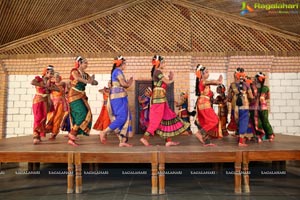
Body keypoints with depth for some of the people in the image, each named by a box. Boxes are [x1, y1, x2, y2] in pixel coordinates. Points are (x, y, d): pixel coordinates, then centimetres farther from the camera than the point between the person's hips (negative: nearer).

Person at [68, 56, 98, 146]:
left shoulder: (86, 75, 14)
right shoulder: (74, 71, -2)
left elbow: (95, 83, 7)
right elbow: (77, 78, -25)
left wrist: (93, 80, -14)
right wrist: (88, 81, -26)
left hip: (82, 97, 6)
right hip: (74, 96, -6)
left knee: (78, 117, 1)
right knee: (82, 115, -19)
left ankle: (72, 139, 7)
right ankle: (72, 134, -5)